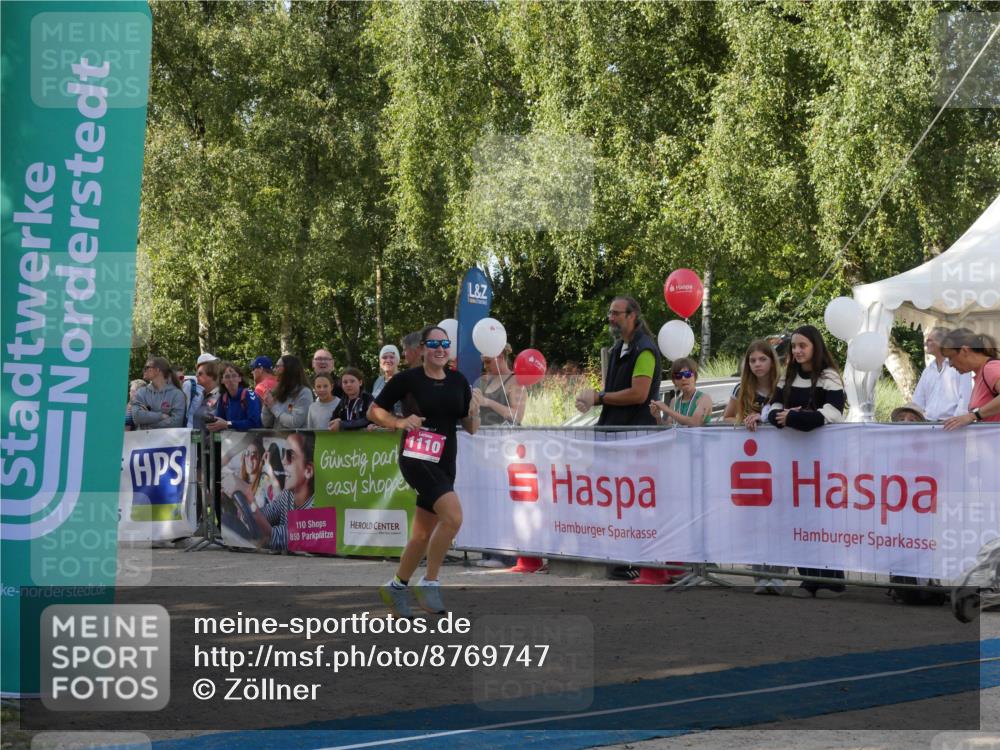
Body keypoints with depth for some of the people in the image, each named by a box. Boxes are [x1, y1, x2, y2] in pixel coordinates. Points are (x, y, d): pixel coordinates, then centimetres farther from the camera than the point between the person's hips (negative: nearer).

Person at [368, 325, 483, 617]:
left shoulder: (458, 381, 7)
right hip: (416, 458, -6)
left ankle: (396, 587, 30)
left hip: (444, 463, 6)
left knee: (423, 534, 11)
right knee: (454, 516, -24)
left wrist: (474, 412, -9)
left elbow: (471, 428, 11)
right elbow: (374, 411, 2)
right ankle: (429, 583, -11)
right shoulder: (407, 379, -6)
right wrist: (401, 422, -14)